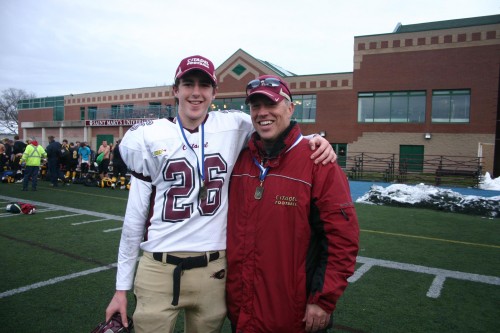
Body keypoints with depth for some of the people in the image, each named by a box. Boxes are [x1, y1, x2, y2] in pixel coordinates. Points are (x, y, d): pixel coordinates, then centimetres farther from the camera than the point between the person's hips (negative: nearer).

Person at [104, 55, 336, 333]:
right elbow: (135, 216, 2)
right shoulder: (148, 137, -1)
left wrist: (314, 140, -8)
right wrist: (122, 288, 4)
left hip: (212, 270, 1)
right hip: (158, 269, 0)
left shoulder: (234, 126, -1)